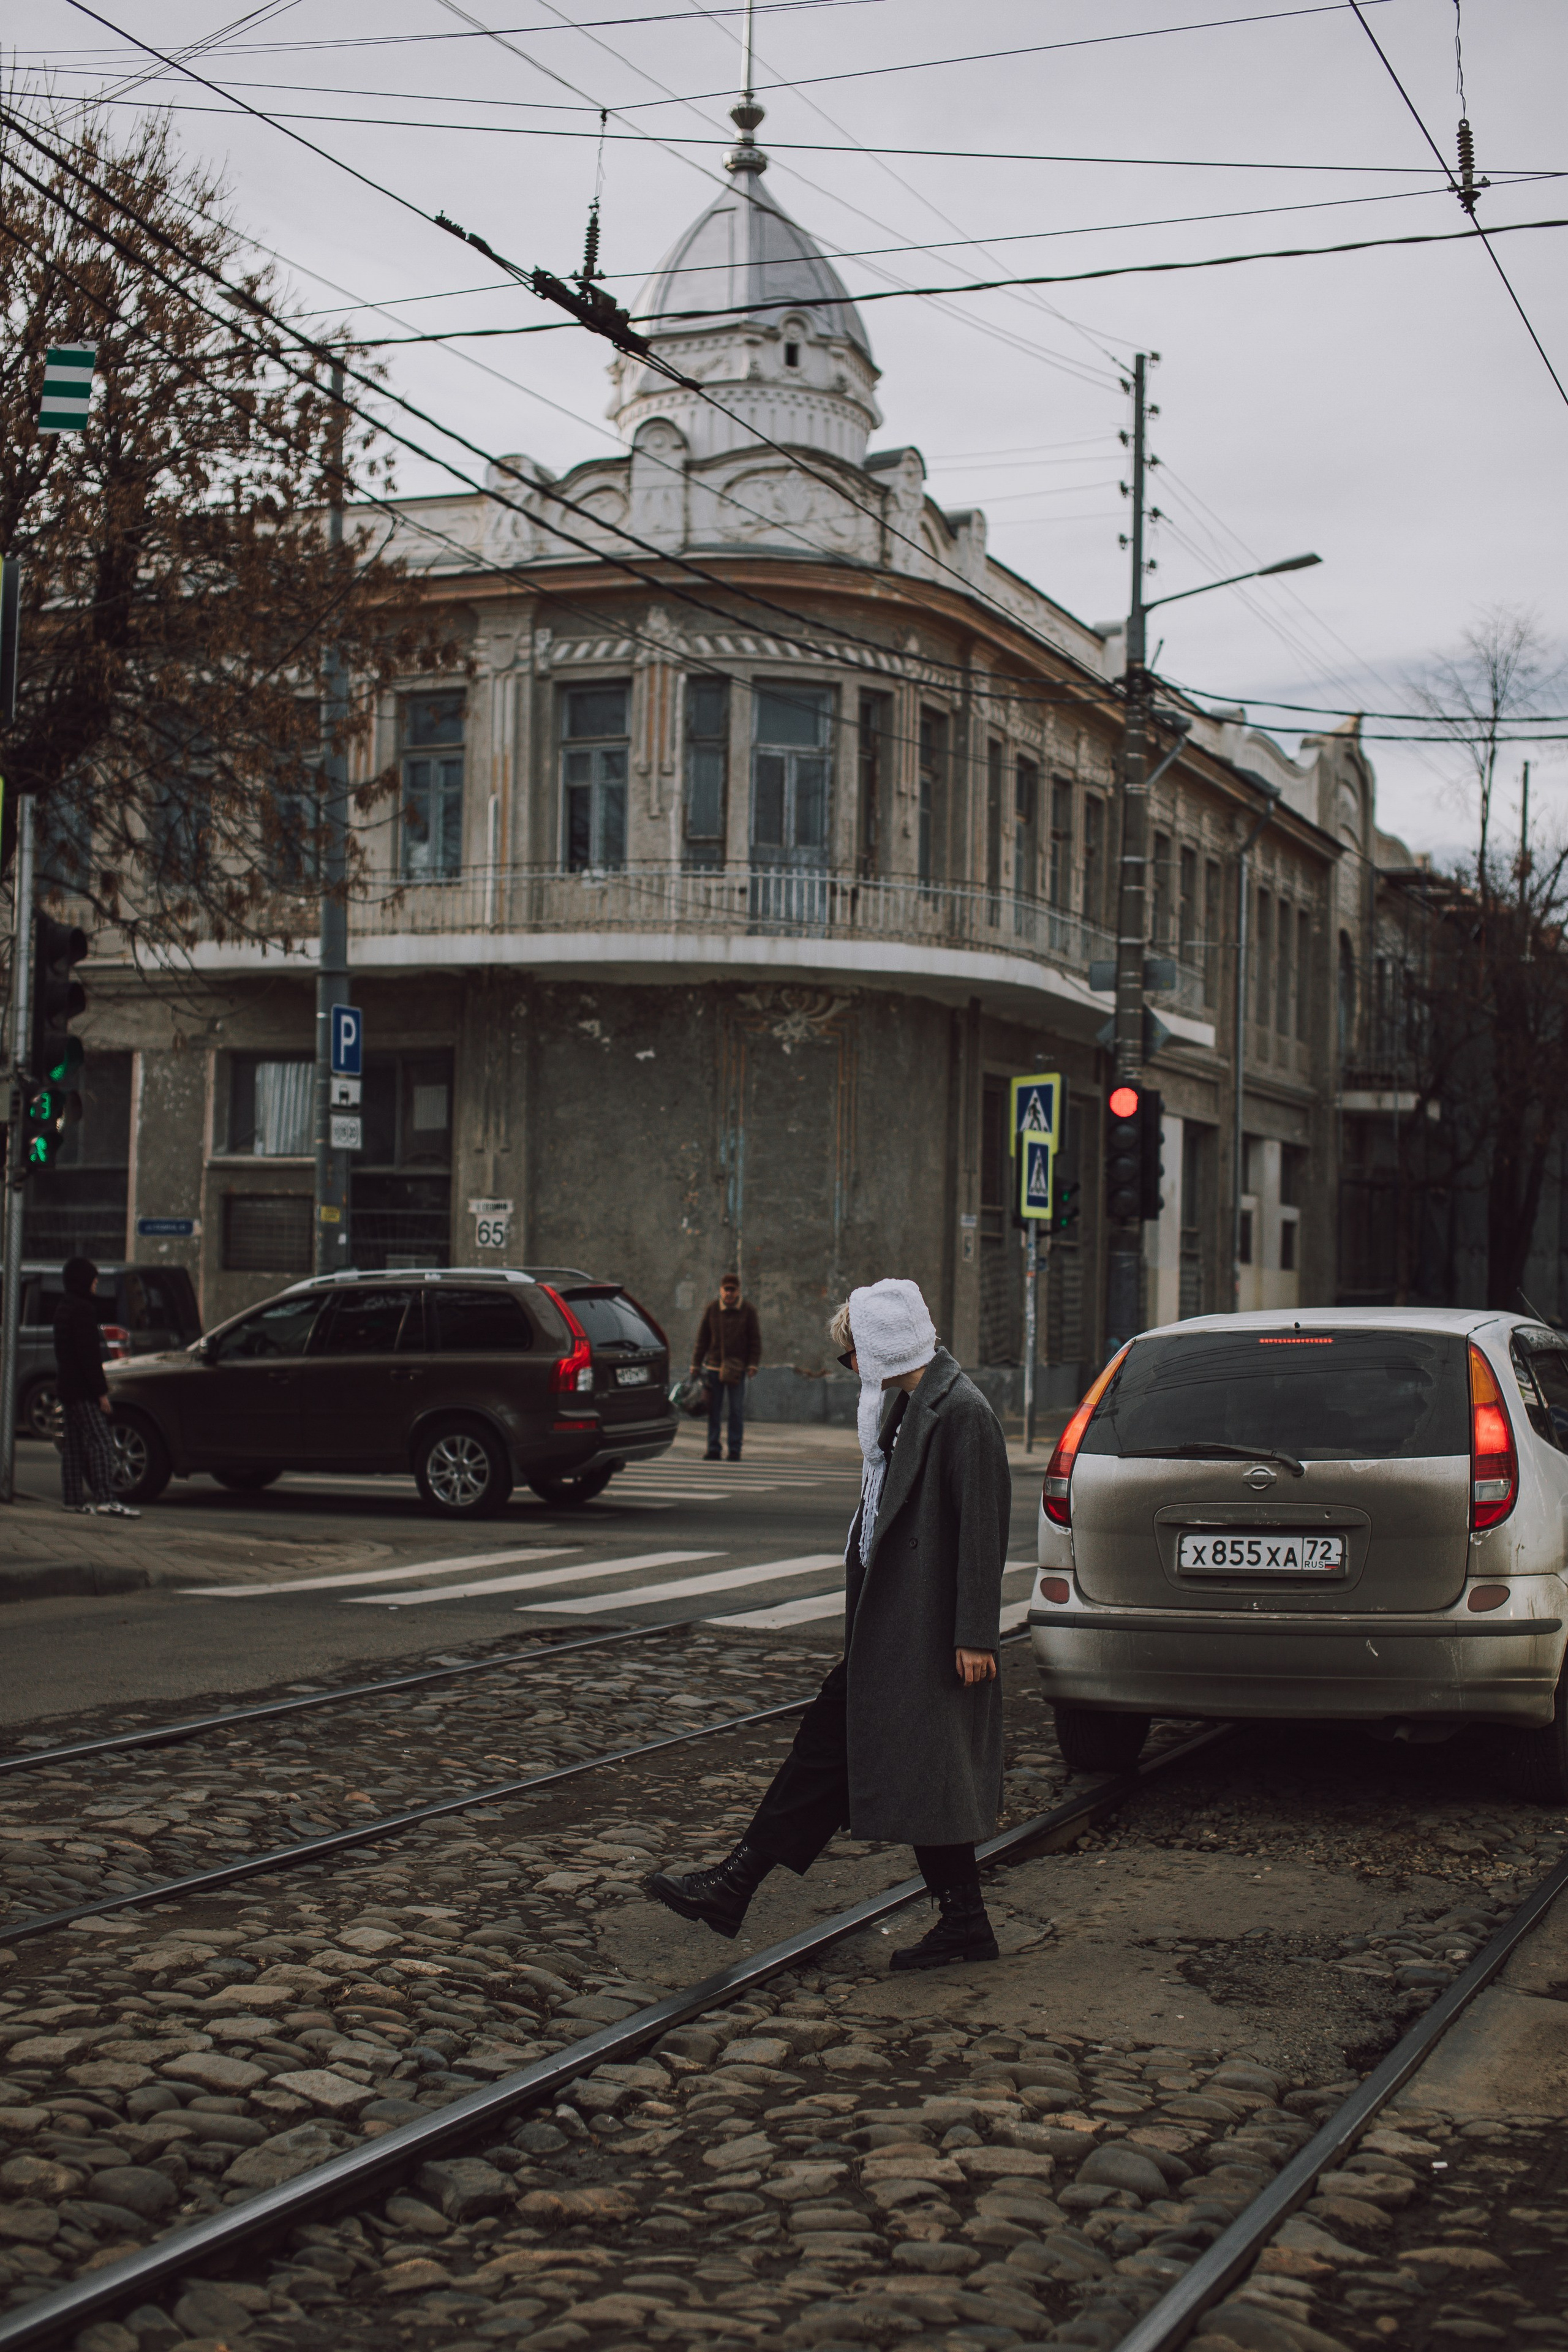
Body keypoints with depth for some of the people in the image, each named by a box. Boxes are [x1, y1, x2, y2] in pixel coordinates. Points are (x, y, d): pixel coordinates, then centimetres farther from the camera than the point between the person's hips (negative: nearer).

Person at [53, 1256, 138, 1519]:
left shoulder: (63, 1310, 17)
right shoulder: (81, 1310, -13)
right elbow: (88, 1355, -18)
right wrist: (101, 1391, -17)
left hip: (68, 1389, 10)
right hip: (83, 1390, -10)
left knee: (73, 1445, 11)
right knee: (100, 1442, -14)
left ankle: (72, 1499, 13)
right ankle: (105, 1500, -22)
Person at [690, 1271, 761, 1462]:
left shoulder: (748, 1310, 0)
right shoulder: (711, 1309, 2)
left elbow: (755, 1340, 2)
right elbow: (702, 1339, 6)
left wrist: (753, 1365, -7)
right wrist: (695, 1365, 4)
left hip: (737, 1368, -1)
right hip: (714, 1366, 1)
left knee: (737, 1409, 0)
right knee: (714, 1410, 3)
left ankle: (735, 1450, 6)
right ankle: (713, 1449, 8)